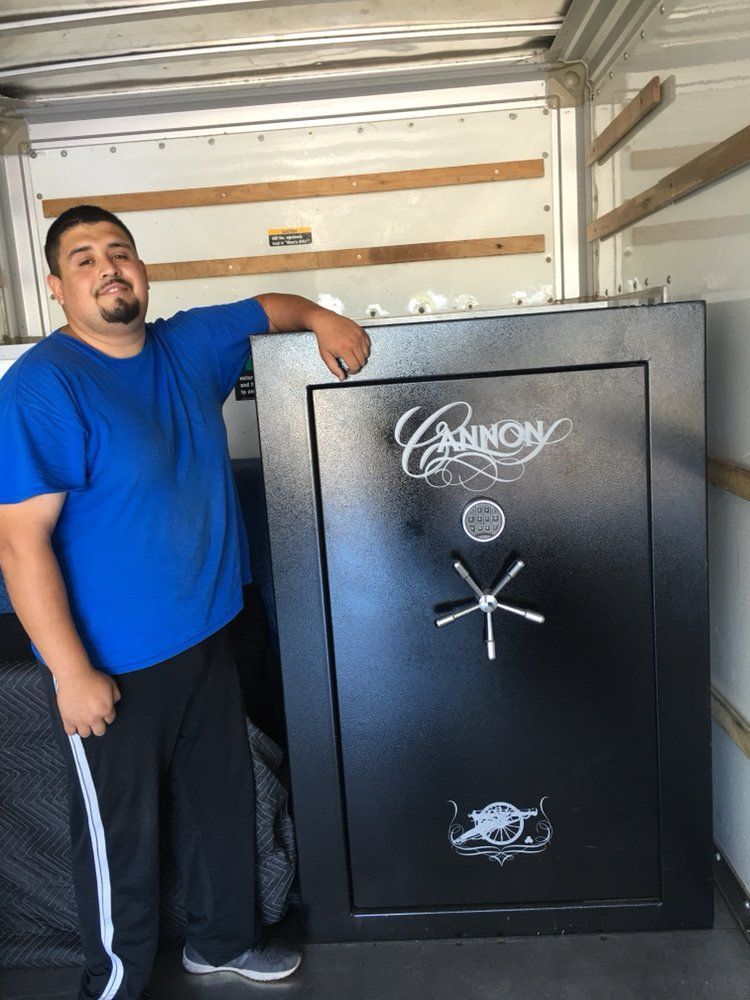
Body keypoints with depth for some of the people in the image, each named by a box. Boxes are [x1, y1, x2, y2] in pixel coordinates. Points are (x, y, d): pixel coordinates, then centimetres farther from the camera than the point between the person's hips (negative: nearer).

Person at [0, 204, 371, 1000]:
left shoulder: (188, 345, 2)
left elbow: (265, 307, 22)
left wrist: (322, 320, 3)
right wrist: (72, 672, -21)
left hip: (204, 635, 7)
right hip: (114, 662, -7)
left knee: (223, 799, 22)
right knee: (121, 832, 12)